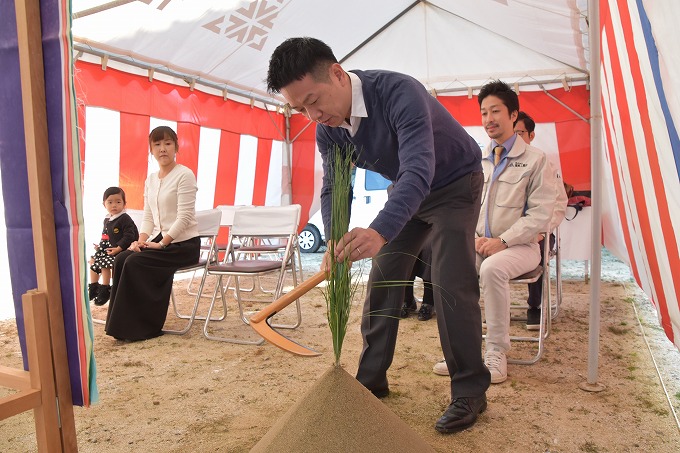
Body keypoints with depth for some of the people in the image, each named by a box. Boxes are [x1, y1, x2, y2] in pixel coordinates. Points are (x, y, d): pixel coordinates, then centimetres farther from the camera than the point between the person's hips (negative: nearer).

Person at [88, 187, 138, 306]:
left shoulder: (125, 219, -16)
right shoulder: (107, 220, 11)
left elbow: (129, 236, -23)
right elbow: (105, 236, 20)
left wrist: (118, 249, -26)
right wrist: (100, 246, 5)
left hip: (122, 251, -9)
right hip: (109, 249, 9)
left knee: (104, 263, -20)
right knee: (92, 260, 7)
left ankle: (104, 291, -5)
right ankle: (93, 288, 22)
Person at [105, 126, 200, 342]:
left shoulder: (184, 175, -9)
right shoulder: (151, 179, 14)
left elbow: (184, 217, -16)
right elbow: (148, 217, 13)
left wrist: (162, 243, -19)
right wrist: (141, 241, -4)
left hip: (184, 244, -7)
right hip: (160, 241, 7)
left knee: (135, 262, -22)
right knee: (121, 259, -15)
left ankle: (142, 326, -10)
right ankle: (127, 324, -8)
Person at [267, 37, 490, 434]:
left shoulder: (399, 92, -35)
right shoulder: (327, 129, -13)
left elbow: (419, 170, -47)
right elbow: (333, 188, -9)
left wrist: (380, 231, -63)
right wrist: (336, 244, -27)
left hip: (454, 184, -6)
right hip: (407, 192, 7)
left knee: (451, 286, -14)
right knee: (382, 280, 3)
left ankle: (470, 392, 2)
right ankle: (371, 380, 17)